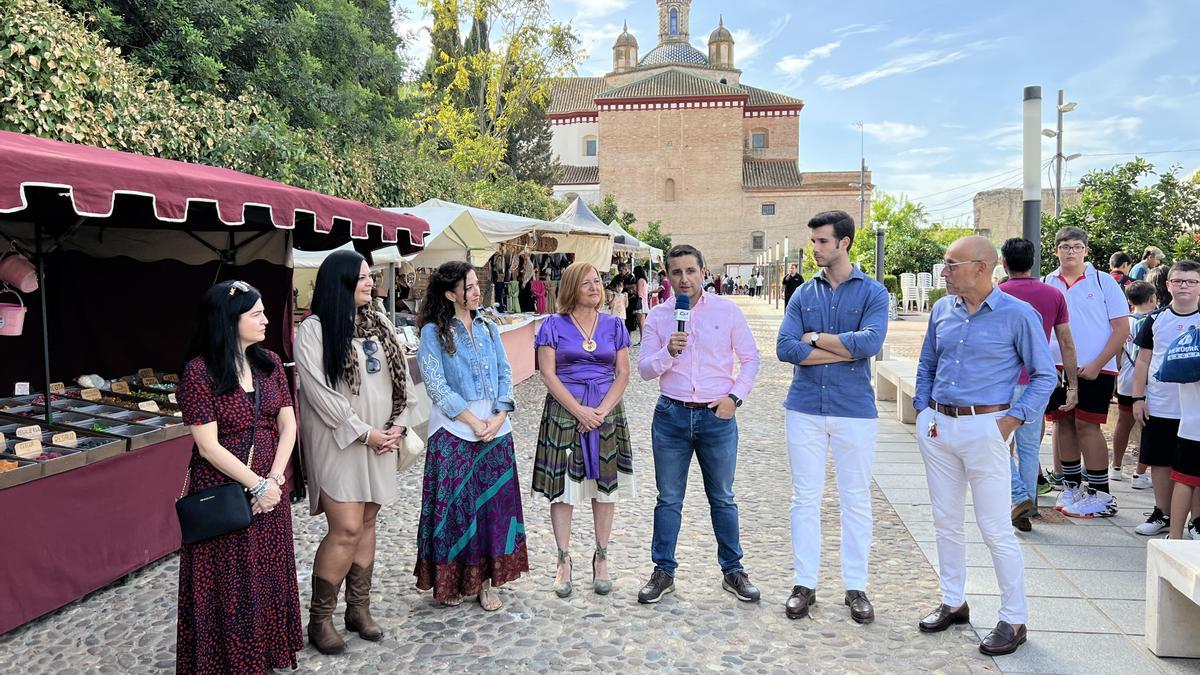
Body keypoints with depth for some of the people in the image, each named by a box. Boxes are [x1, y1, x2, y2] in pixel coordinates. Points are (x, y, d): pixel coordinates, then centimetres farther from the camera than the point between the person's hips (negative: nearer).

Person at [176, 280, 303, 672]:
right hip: (223, 492, -5)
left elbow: (287, 424, 1)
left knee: (269, 576, 15)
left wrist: (274, 479, -11)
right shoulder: (199, 372, -15)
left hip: (269, 488, 5)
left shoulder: (269, 363, 2)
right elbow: (208, 446, -16)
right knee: (228, 583, 6)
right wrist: (255, 484, -16)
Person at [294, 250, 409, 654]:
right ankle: (319, 618, 8)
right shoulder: (314, 329, -9)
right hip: (339, 441, -6)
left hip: (379, 439, 6)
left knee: (367, 523, 10)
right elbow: (318, 390, -15)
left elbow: (397, 376, 11)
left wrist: (395, 427, 0)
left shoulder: (379, 325, 9)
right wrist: (363, 432, -14)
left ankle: (358, 608, 22)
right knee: (346, 529, -9)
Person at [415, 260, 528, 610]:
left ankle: (486, 579, 16)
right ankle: (450, 580, 15)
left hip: (496, 428, 5)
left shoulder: (488, 328, 11)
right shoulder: (433, 332, -4)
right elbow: (436, 385, -11)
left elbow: (505, 374, 7)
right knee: (453, 504, 1)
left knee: (495, 502, 6)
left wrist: (499, 417, -8)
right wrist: (474, 422, -15)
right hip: (453, 430, -4)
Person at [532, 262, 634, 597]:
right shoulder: (554, 325, 0)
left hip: (607, 412, 2)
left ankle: (601, 559, 18)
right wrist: (580, 411, -13)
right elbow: (548, 374, -5)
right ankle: (564, 560, 12)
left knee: (605, 485, 6)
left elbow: (623, 373, 3)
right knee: (563, 485, 0)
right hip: (563, 411, -2)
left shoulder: (613, 325, 7)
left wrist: (602, 411, -10)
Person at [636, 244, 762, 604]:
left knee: (722, 498, 10)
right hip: (671, 416, 1)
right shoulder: (658, 316, 2)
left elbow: (750, 358, 6)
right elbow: (644, 369, 0)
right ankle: (663, 572, 20)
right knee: (668, 499, 8)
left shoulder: (726, 310, 0)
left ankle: (733, 571, 23)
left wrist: (735, 396, -6)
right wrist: (669, 352, -19)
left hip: (717, 415, -1)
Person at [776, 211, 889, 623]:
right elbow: (785, 348, -7)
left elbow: (870, 342, -19)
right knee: (805, 499, 7)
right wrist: (843, 351, -11)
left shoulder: (873, 293, -1)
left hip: (854, 409, -2)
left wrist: (815, 338, -9)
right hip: (805, 408, 2)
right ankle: (804, 584, 18)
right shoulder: (804, 294, 6)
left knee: (856, 500, 8)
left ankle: (856, 587, 20)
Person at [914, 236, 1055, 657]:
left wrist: (1013, 420, -11)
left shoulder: (1017, 314, -8)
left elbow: (1044, 375, -4)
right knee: (946, 522, 14)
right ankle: (953, 603, 29)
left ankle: (1014, 620, 13)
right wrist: (923, 408, 7)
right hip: (937, 427, 6)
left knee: (996, 530, -1)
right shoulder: (942, 309, 7)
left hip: (984, 428, -5)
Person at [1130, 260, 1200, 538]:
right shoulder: (1155, 319, 4)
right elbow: (1143, 360, 7)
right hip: (1159, 407, 2)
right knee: (1160, 462, 10)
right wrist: (1138, 398, 2)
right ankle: (1162, 513, 24)